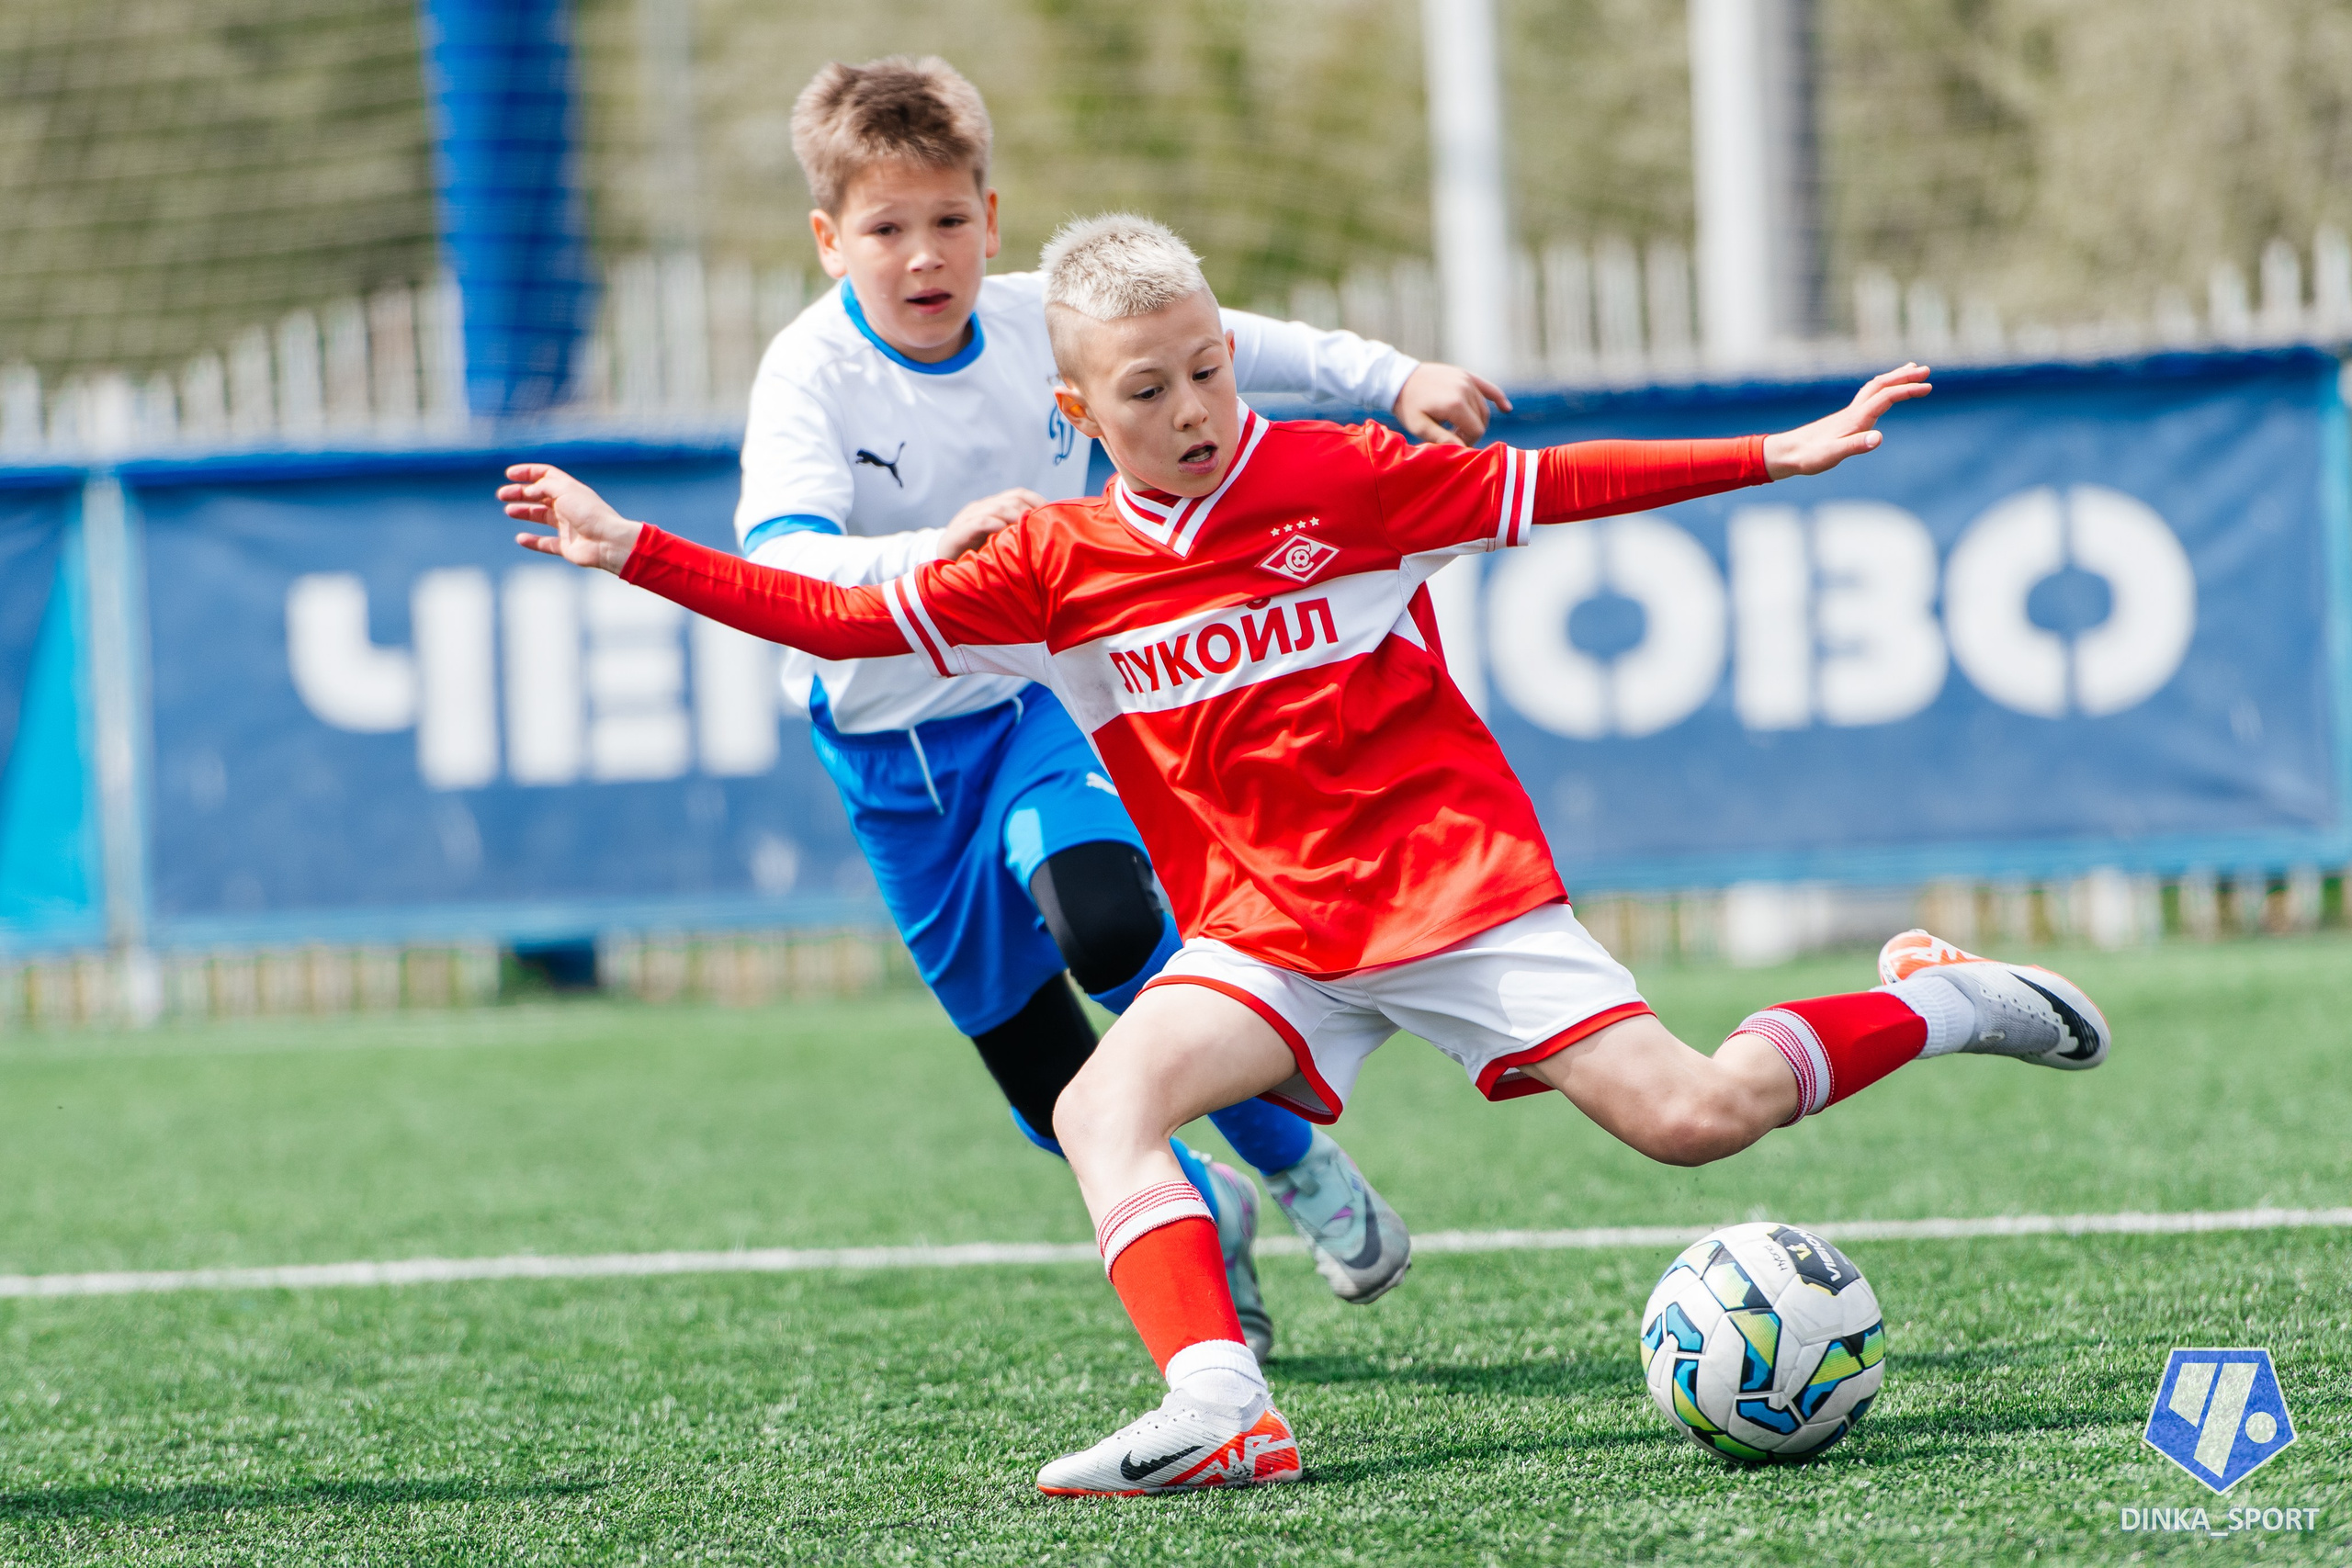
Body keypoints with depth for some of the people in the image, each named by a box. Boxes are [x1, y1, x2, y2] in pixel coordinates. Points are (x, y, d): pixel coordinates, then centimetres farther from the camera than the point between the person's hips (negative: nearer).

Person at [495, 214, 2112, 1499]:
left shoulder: (1345, 479, -5)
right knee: (1103, 1105, -23)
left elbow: (1556, 486, 1)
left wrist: (1782, 453, -1)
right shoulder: (1055, 562, 0)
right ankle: (1220, 1410, -35)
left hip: (1455, 881, -3)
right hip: (1263, 928, 3)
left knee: (1691, 1117, -11)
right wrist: (634, 552, -5)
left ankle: (1938, 1002, 14)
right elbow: (843, 616, 1)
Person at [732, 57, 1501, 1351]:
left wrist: (1392, 379, -1)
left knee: (1104, 919, -30)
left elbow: (1220, 344, 6)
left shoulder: (1040, 323, -10)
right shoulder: (814, 375, -22)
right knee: (1043, 1077, 5)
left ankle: (1297, 1162, -7)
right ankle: (1200, 1217, 36)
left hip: (1042, 691, 1)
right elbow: (779, 562, -37)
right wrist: (930, 553, -54)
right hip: (897, 745, -1)